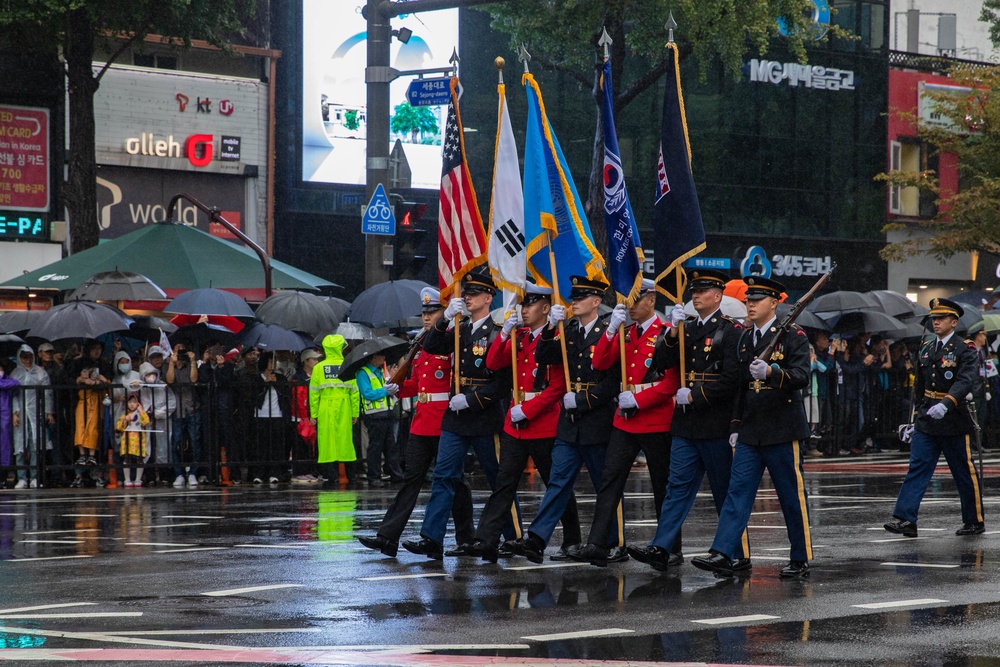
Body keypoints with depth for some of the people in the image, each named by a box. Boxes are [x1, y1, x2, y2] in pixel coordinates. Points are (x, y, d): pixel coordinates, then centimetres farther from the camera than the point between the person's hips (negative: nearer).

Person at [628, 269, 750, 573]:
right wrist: (673, 331, -7)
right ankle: (661, 549, -5)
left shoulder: (731, 331, -6)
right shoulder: (686, 328, 14)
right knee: (678, 486, 1)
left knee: (726, 491, 2)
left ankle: (739, 555, 11)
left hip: (716, 424, -6)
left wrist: (694, 395, -13)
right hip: (685, 424, 6)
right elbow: (662, 363, 6)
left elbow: (732, 379, -14)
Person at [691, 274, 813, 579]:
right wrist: (736, 425, 18)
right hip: (751, 433, 6)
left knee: (793, 497, 2)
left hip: (782, 431, -6)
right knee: (737, 491, -4)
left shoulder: (793, 336, -6)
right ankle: (723, 555, -10)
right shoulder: (745, 338, 14)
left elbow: (801, 376, -18)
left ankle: (801, 559, 13)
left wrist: (771, 373, -35)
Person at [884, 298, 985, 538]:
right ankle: (905, 519, -14)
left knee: (965, 473, 6)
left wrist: (945, 404, -39)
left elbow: (965, 381, -25)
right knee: (917, 468, -7)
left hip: (953, 422, -5)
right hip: (926, 423, 5)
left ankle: (975, 522, 20)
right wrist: (919, 415, 20)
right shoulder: (926, 350, 11)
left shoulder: (966, 350, -9)